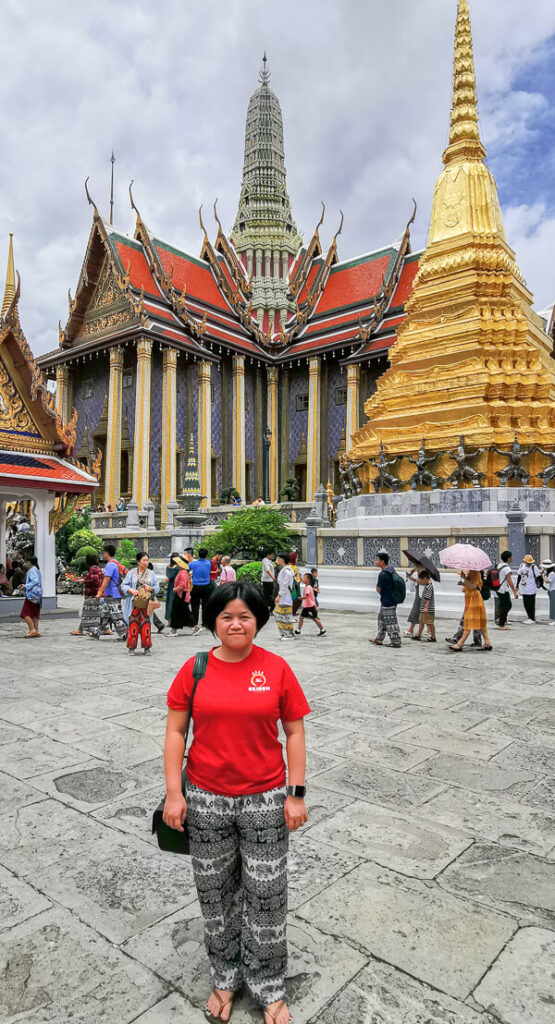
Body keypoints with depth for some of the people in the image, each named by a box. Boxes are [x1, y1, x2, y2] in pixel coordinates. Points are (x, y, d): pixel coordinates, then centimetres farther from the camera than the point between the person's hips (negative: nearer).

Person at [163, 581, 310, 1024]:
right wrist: (174, 792, -4)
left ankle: (269, 987, 36)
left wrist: (296, 793, -6)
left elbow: (294, 732, -3)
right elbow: (176, 730, -1)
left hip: (265, 800, -1)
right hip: (206, 800, 1)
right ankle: (226, 976, 43)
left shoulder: (276, 668, -9)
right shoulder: (195, 669, -6)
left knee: (266, 894, 11)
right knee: (215, 891, 18)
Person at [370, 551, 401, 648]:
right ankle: (379, 639, 28)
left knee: (391, 622, 0)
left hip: (387, 602, -10)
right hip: (391, 599, 10)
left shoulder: (382, 575, -24)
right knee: (381, 618, 19)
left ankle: (396, 642, 8)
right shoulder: (391, 570, 4)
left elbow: (379, 589, -17)